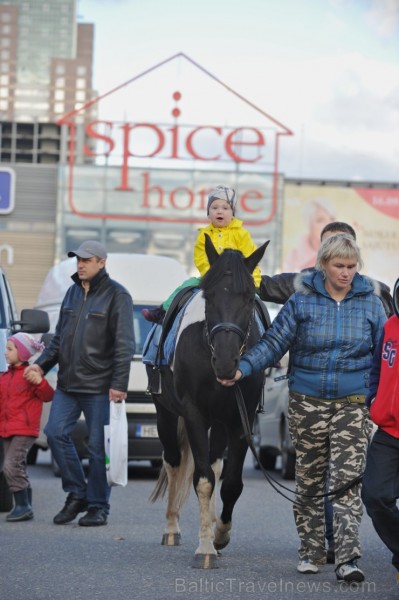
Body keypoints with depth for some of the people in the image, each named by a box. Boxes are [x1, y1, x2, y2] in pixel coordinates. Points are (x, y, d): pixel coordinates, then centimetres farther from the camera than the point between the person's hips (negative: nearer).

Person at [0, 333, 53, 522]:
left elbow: (48, 396, -9)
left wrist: (39, 382, -24)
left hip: (24, 430, -9)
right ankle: (24, 507, 17)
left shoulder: (29, 374, -8)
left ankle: (23, 506, -13)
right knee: (17, 468, 11)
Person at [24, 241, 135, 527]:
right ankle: (77, 494, 11)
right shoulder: (73, 292, 15)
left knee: (98, 446, -2)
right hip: (68, 384, 6)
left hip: (99, 387, -6)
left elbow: (124, 344, -10)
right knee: (56, 433, -2)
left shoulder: (117, 295, -6)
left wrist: (119, 384, -16)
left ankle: (98, 506, 7)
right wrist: (41, 364, 9)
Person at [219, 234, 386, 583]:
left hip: (353, 403, -1)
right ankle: (312, 551, 24)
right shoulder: (302, 301, -1)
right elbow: (274, 342, -2)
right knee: (309, 480, 10)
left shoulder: (370, 302, 2)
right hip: (307, 402, 1)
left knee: (347, 479, -10)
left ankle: (347, 558, -13)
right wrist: (242, 368, -15)